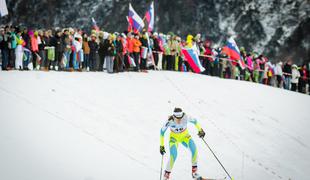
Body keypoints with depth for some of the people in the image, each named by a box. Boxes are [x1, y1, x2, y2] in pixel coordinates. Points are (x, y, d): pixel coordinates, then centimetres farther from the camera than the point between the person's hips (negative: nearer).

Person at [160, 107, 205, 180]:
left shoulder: (186, 117, -27)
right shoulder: (170, 121, -29)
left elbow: (194, 121, -6)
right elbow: (162, 131, -14)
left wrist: (200, 130, -17)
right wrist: (162, 145, -12)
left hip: (185, 136, 2)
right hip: (174, 138, -2)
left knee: (194, 149, -23)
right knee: (173, 156, -23)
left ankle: (194, 171, -5)